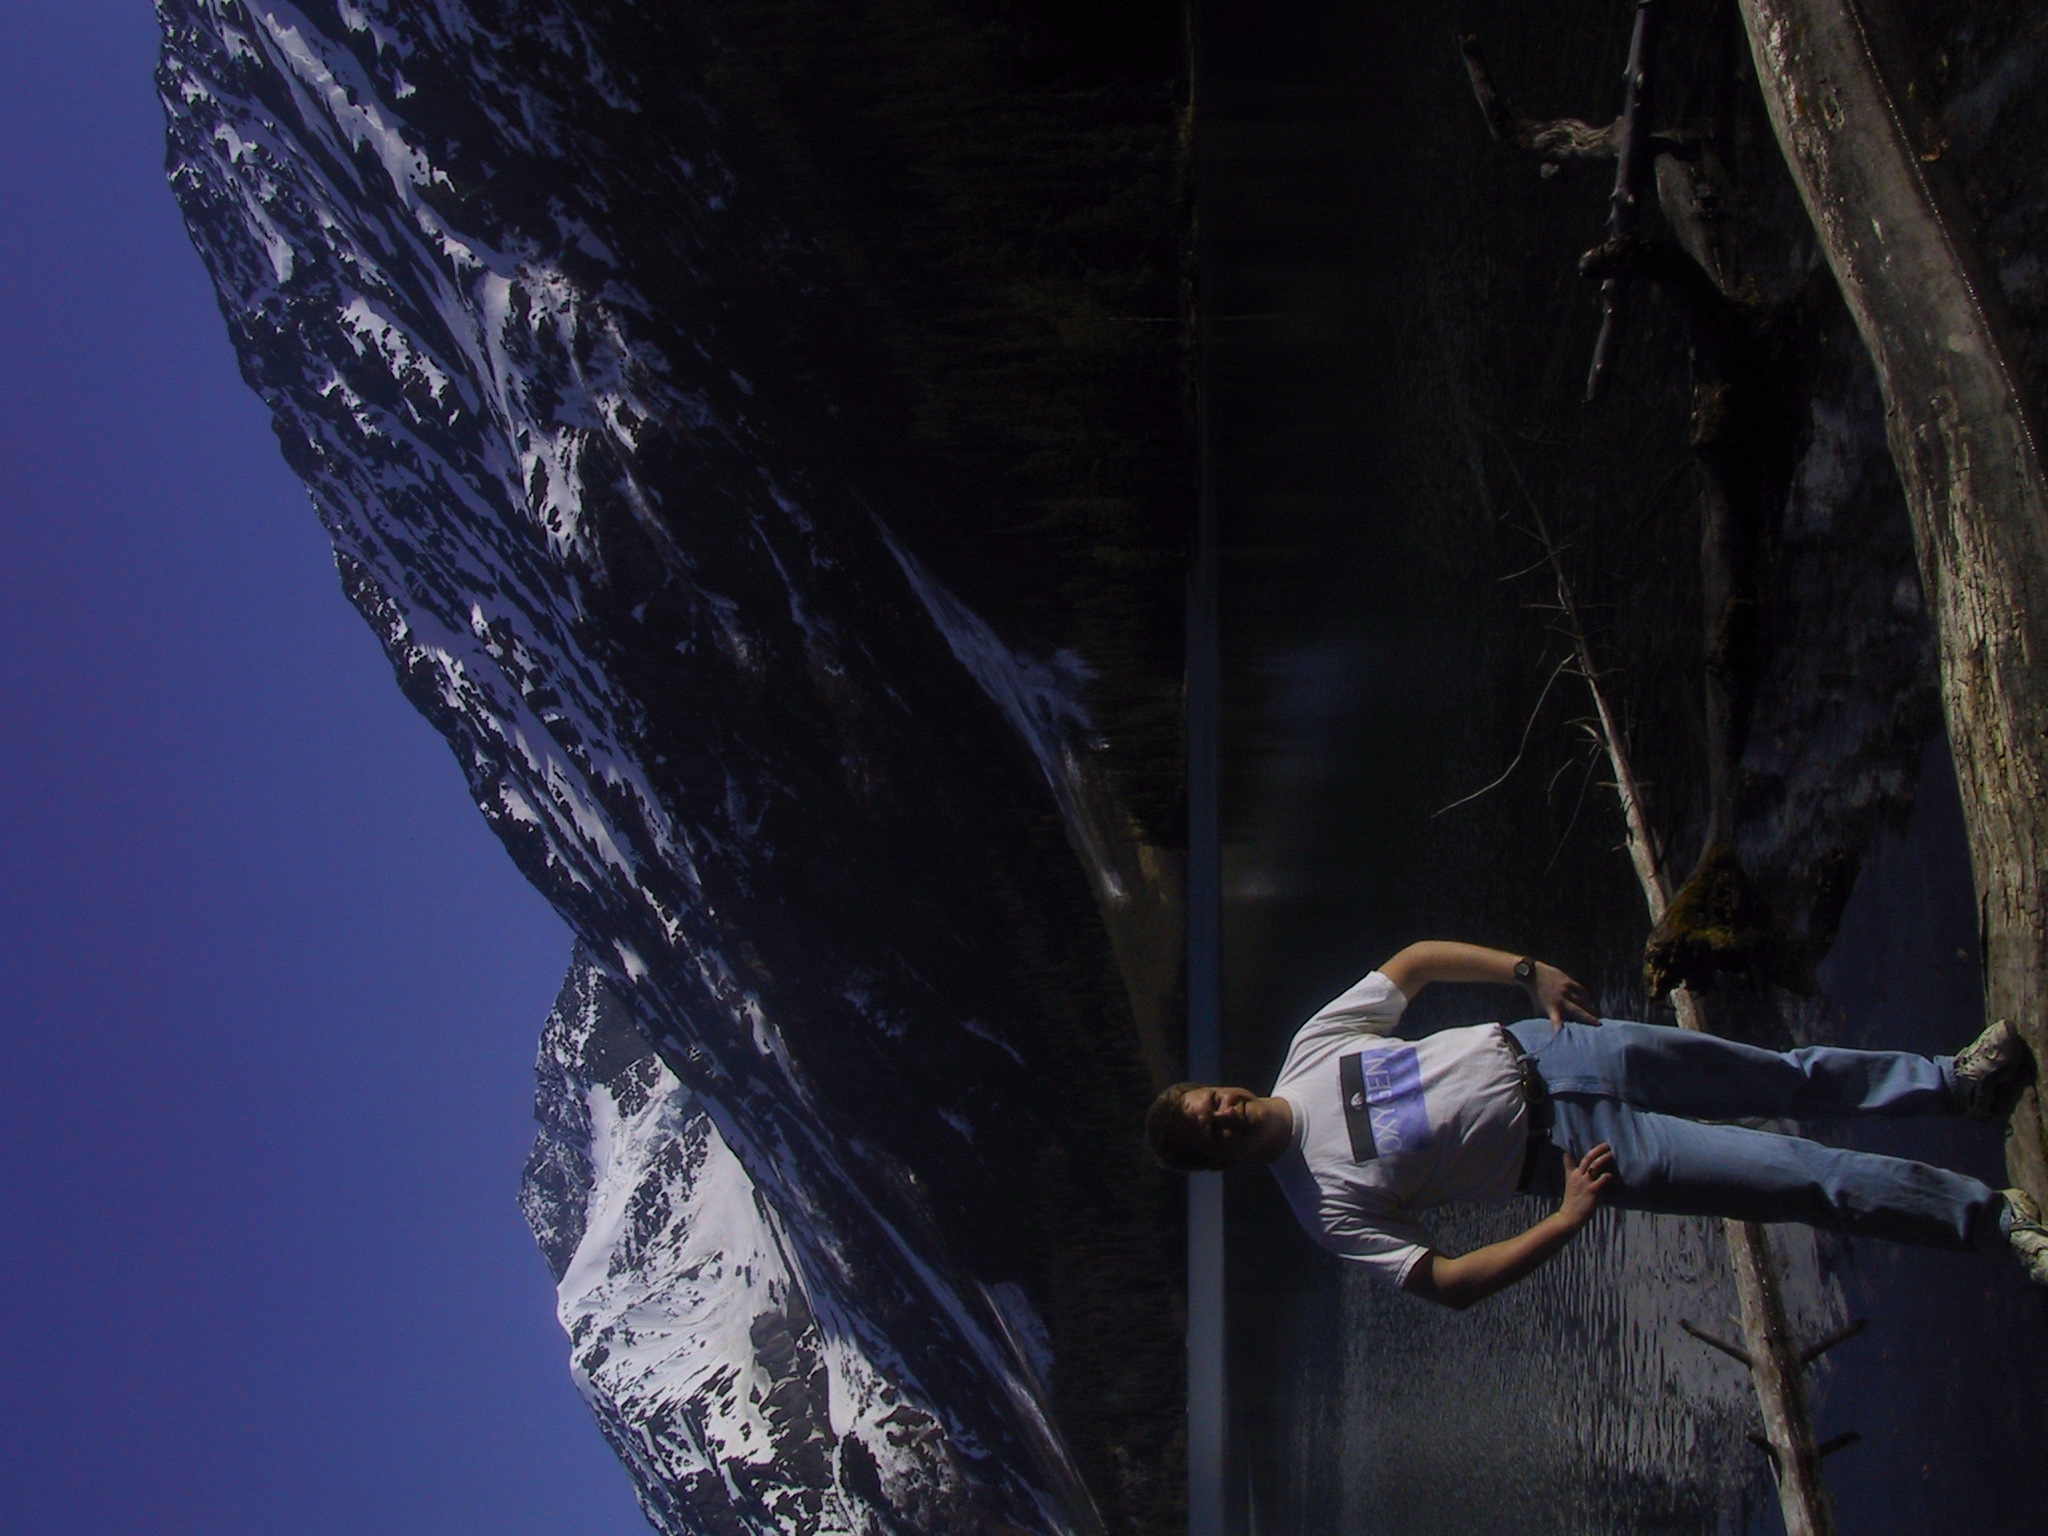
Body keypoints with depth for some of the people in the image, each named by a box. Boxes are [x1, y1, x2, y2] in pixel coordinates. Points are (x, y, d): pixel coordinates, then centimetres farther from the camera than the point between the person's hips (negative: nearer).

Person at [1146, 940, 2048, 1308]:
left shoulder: (1313, 1048, -5)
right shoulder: (1329, 1206, -17)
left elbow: (1413, 961, 6)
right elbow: (1447, 1283, -19)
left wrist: (1528, 972, -4)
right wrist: (1566, 1223, -25)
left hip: (1529, 1052, 4)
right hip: (1558, 1149, -4)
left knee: (1785, 1079, 7)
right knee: (1795, 1182, -8)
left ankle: (1954, 1082, 27)